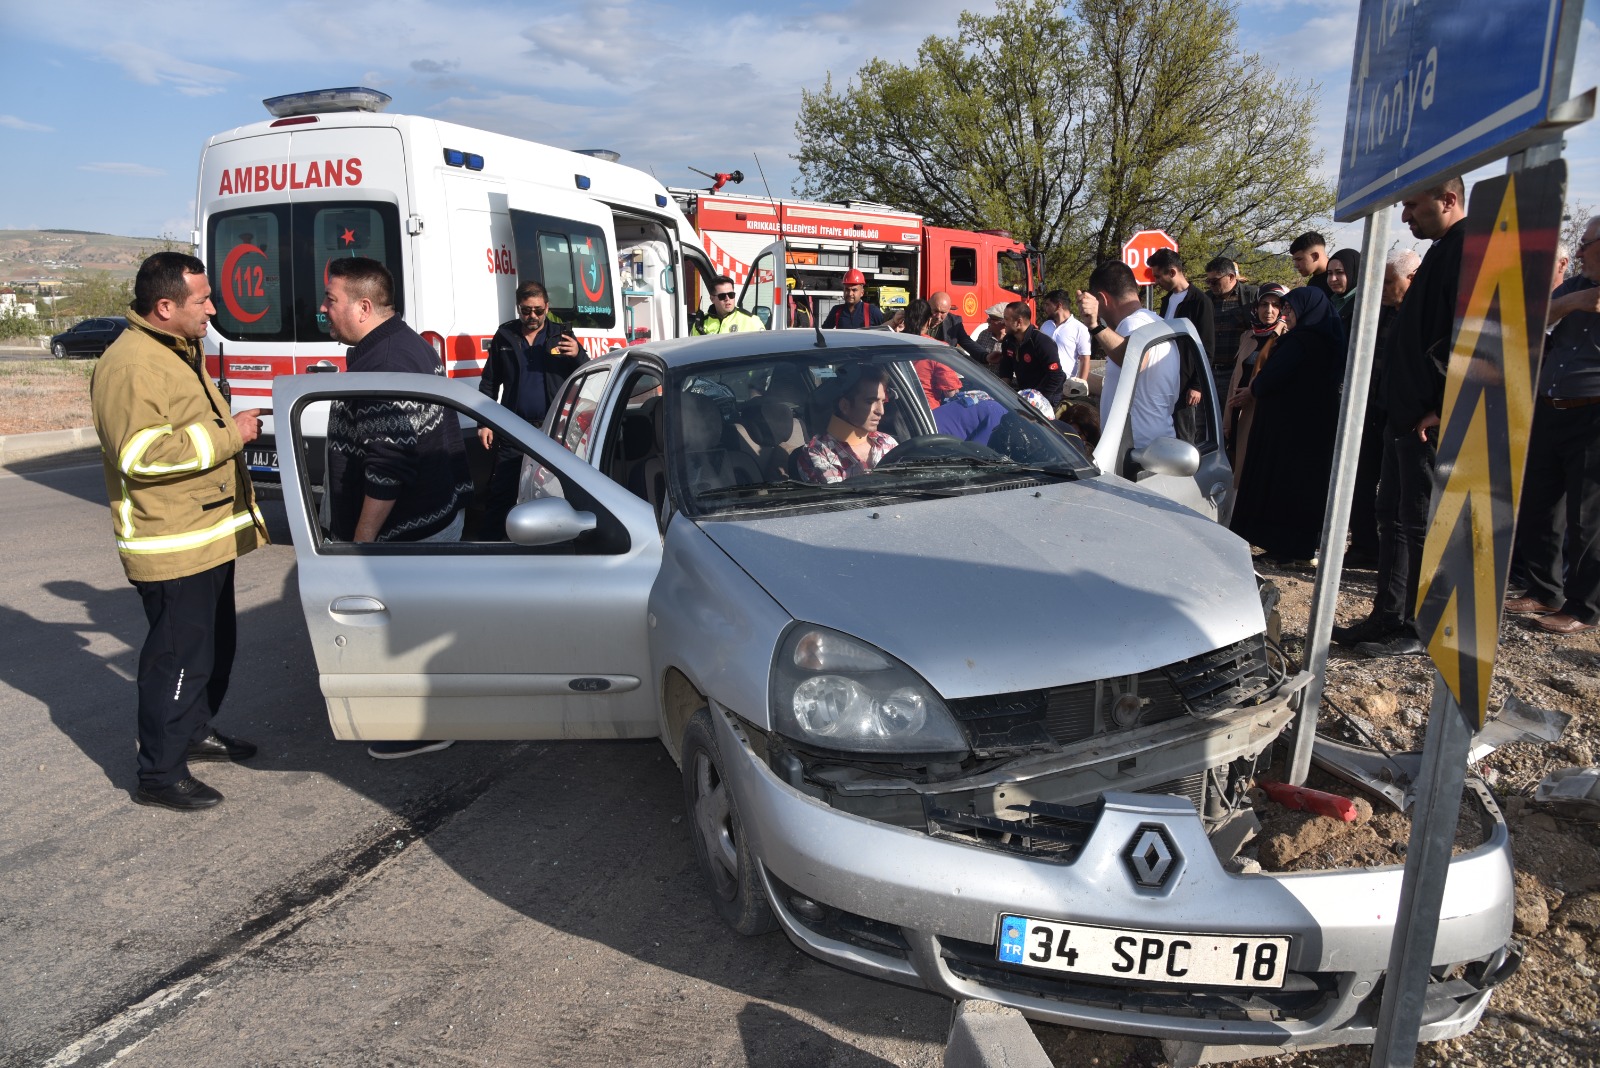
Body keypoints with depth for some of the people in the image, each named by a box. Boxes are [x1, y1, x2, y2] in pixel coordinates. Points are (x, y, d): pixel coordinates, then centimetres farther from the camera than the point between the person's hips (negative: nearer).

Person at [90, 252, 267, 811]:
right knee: (178, 656, -3)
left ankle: (196, 732, 39)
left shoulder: (180, 351, 16)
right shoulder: (129, 365, -19)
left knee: (216, 644, 21)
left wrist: (237, 425, 13)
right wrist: (229, 435, -24)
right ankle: (159, 773, 9)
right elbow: (143, 453, -29)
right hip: (171, 547, -10)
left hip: (208, 536, 10)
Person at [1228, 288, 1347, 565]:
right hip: (1318, 427, 9)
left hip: (1289, 427, -9)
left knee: (1283, 483, 0)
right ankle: (1305, 548, 21)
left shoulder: (1300, 342, -18)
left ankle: (1287, 551, 4)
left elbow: (1267, 381, -21)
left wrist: (1253, 388, 3)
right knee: (1310, 483, 13)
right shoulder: (1327, 342, 9)